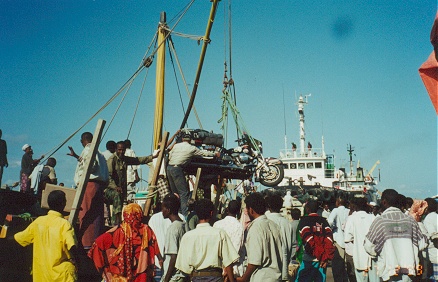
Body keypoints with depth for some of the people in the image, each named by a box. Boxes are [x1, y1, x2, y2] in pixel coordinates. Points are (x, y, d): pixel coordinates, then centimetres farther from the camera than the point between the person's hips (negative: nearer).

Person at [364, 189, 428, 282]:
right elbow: (422, 244, 8)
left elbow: (369, 246, -2)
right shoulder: (410, 220, 1)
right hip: (408, 270, 3)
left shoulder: (379, 221, -8)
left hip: (389, 270, -3)